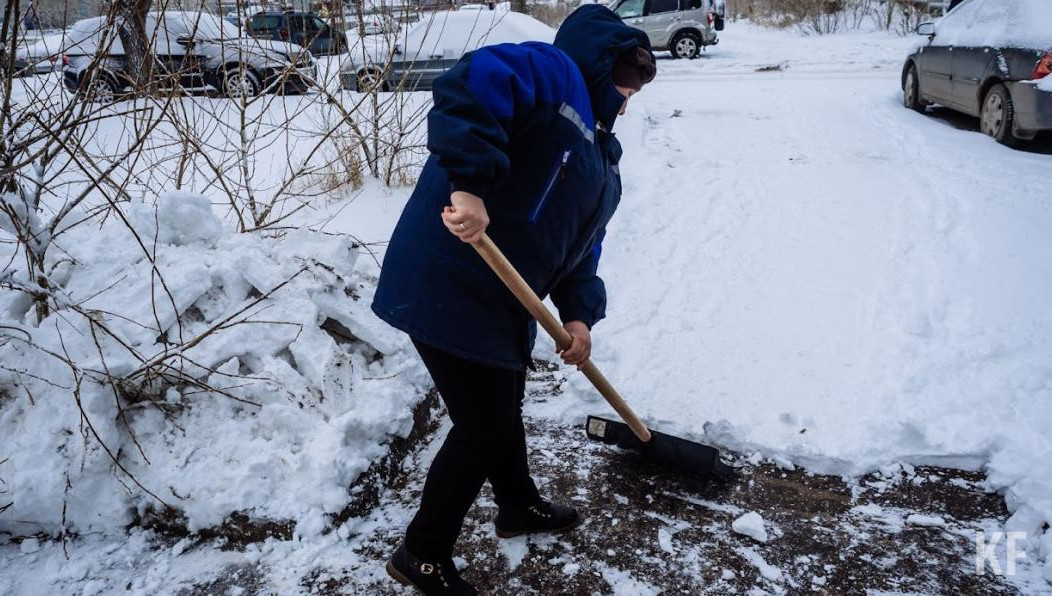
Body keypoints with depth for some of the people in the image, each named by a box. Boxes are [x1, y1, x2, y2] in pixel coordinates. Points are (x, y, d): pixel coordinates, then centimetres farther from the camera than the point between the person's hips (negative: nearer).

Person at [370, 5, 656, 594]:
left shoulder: (601, 156, 19)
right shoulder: (550, 71, -9)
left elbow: (581, 242, 15)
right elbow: (469, 88, -29)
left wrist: (579, 312, 0)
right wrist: (471, 184, -36)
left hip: (502, 297, 10)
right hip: (449, 286, -10)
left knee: (503, 406, 27)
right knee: (482, 427, 1)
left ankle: (519, 504, 52)